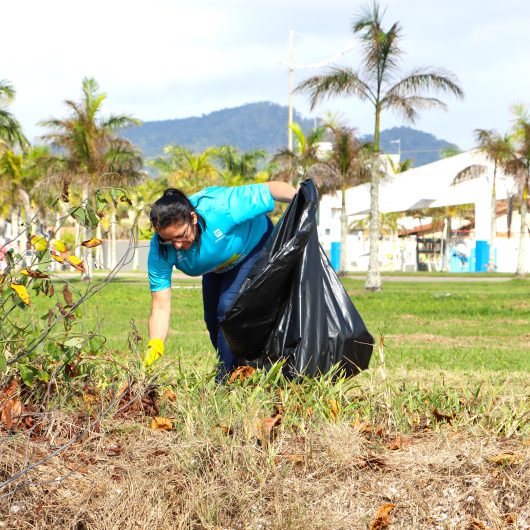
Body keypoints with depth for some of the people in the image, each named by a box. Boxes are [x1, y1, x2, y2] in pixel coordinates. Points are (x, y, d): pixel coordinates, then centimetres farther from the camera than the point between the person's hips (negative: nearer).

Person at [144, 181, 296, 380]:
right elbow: (160, 307, -33)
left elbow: (272, 188, -34)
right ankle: (233, 370, 31)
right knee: (213, 320, 8)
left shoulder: (222, 208, -45)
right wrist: (155, 347, -45)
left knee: (229, 306, -22)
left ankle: (228, 375, -13)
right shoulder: (160, 250, -33)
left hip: (255, 243, -5)